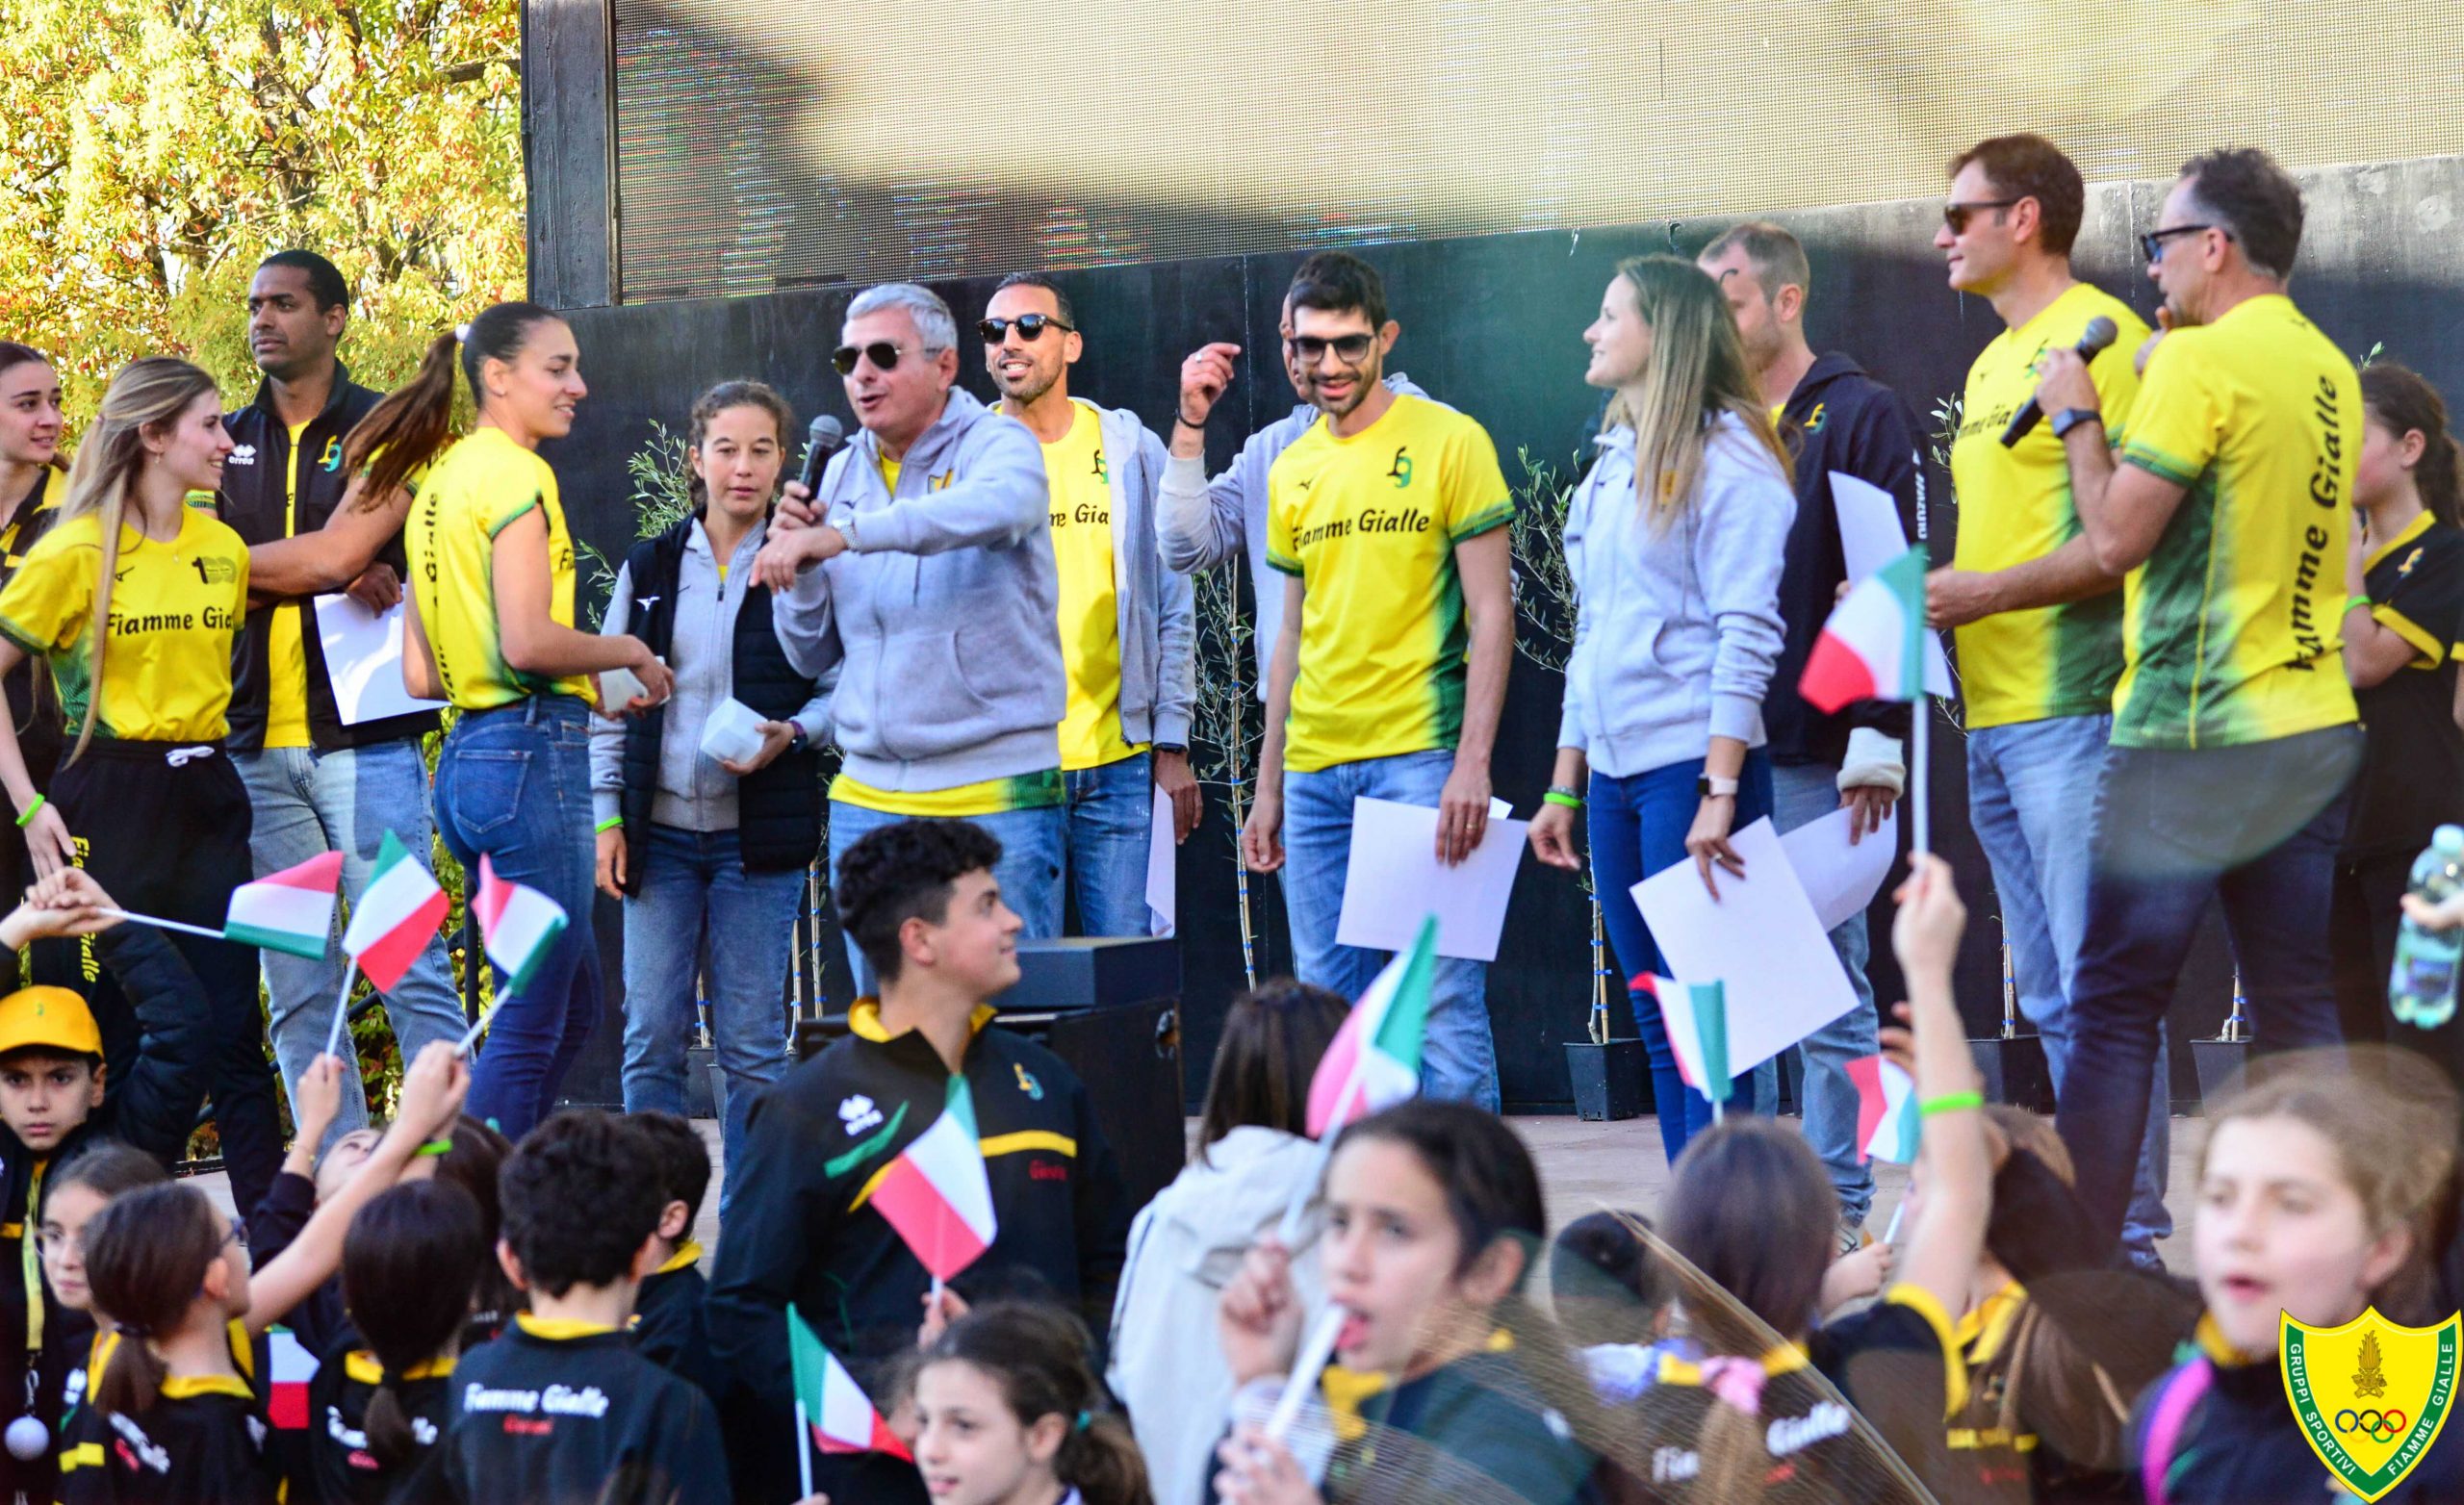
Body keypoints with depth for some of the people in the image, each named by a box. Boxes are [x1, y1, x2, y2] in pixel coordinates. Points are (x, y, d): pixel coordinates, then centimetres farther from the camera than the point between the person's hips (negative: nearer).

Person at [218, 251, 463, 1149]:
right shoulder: (231, 442, 15)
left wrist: (396, 585, -18)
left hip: (363, 740, -4)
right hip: (257, 750, 4)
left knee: (409, 968, -8)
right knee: (295, 993, 4)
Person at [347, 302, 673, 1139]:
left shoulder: (438, 480, 17)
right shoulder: (514, 475, -10)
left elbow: (420, 675, 17)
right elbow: (527, 640, -21)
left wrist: (584, 691, 19)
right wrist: (631, 654, -4)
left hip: (467, 757, 10)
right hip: (531, 755, -10)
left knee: (574, 1004, 19)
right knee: (530, 1029, -5)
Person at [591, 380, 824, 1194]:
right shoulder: (649, 569, 10)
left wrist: (790, 735, -17)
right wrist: (605, 816, 4)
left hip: (758, 835, -2)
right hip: (659, 828, 3)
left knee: (751, 1041, -1)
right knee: (651, 1036, 0)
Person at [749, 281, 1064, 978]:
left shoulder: (996, 445, -4)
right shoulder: (840, 475, 12)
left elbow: (994, 508, -32)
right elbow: (813, 656, 15)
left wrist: (842, 536, -41)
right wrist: (799, 561, -5)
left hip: (995, 796, -5)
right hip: (868, 795, 5)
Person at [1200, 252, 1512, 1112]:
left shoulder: (1448, 442, -3)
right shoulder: (1290, 472, 14)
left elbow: (1491, 614, -5)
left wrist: (1473, 762, -15)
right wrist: (1267, 785, 17)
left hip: (1419, 758, -6)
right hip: (1314, 771, 6)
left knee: (1441, 1000, -9)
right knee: (1327, 1004, 7)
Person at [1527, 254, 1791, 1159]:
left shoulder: (1726, 456, -6)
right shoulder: (1614, 465, 18)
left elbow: (1747, 634, -13)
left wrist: (1720, 790, -19)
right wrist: (1564, 786, 18)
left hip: (1691, 766, -8)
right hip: (1613, 772, 8)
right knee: (1658, 1025, 7)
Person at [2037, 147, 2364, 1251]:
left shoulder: (2203, 362, -12)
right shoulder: (2330, 371, 13)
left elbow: (2116, 539, -14)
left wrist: (2078, 418, 0)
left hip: (2194, 736, -8)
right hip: (2314, 731, 8)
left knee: (2115, 1006, -2)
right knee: (2297, 1011, 8)